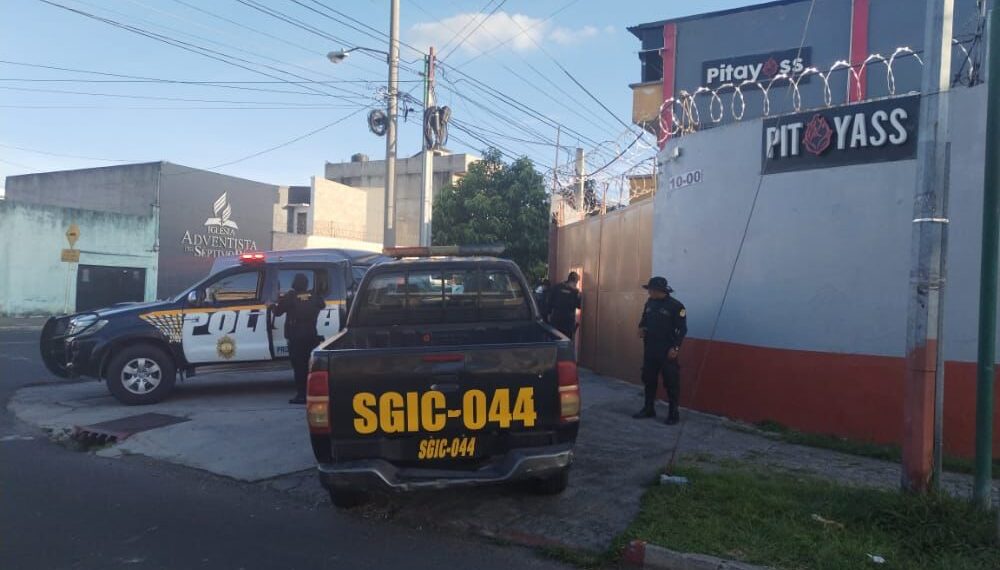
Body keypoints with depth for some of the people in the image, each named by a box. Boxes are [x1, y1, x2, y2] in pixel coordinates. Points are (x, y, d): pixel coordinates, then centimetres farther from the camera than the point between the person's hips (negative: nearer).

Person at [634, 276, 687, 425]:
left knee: (671, 381, -1)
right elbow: (644, 319, 21)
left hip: (667, 351, -6)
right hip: (650, 349, 6)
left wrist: (675, 348, -17)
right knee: (648, 379, 12)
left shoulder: (675, 306, -12)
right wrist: (641, 328, -1)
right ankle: (648, 409, 24)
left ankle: (674, 413, 9)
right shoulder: (650, 303, 7)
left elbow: (682, 329, -11)